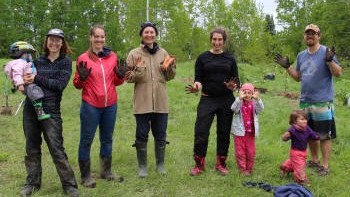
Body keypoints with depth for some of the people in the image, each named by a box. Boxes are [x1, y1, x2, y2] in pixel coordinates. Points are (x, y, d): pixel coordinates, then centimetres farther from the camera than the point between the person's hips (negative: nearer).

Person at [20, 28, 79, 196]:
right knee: (32, 147, 12)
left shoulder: (65, 62, 1)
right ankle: (32, 183, 27)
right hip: (30, 108, 4)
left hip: (51, 110, -4)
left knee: (56, 149, -4)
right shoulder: (38, 61, 11)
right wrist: (22, 82, -6)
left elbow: (60, 84, -12)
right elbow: (27, 78, 17)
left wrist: (37, 79, -13)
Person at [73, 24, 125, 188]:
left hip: (110, 105, 4)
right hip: (90, 106, -4)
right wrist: (82, 77, -21)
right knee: (86, 140, 3)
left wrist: (120, 76, -10)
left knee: (107, 139, 15)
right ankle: (86, 176, 18)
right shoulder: (83, 58, -4)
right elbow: (77, 85, -1)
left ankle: (106, 172, 30)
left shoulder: (112, 56, 5)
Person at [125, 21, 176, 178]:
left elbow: (169, 77, 10)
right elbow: (128, 78, -3)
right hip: (142, 102, -2)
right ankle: (142, 166, 22)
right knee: (142, 135, 6)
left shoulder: (163, 53, 7)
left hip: (160, 102, 3)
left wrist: (170, 66, -9)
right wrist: (138, 70, -21)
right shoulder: (134, 54, -1)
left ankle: (160, 164, 28)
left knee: (160, 134, 12)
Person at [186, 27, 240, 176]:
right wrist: (196, 87, -23)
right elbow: (198, 80, 0)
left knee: (224, 133, 8)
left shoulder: (230, 59, 8)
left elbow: (237, 81, 6)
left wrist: (233, 86, -17)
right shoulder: (203, 58, 4)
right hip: (207, 99, -2)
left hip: (226, 100, 2)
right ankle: (199, 165, 10)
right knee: (201, 131, -8)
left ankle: (221, 164, 24)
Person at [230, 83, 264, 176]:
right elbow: (233, 108, -26)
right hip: (239, 131, -2)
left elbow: (260, 109, -20)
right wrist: (240, 98, -40)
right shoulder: (239, 103, -6)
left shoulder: (254, 103, 0)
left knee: (251, 152, 10)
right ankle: (242, 169, 16)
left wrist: (257, 99, -36)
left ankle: (249, 168, 25)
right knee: (240, 151, 4)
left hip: (251, 131, 2)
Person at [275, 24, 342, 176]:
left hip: (323, 102, -7)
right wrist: (287, 67, 7)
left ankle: (325, 166, 11)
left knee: (325, 135, 0)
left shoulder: (326, 52, -7)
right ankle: (314, 160, 32)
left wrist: (330, 60, -29)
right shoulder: (301, 55, 11)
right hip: (305, 101, 7)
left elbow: (338, 73, -13)